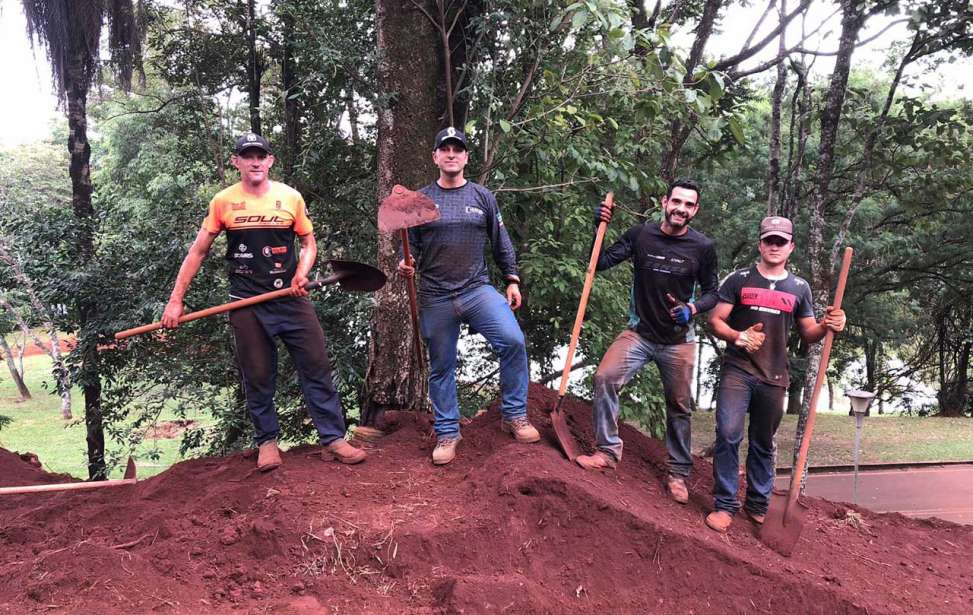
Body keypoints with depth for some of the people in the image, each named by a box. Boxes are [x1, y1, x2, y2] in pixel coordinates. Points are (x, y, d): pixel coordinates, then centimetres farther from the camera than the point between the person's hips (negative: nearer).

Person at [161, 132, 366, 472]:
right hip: (247, 305, 0)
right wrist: (175, 300, 0)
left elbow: (309, 242, 11)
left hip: (291, 299, 1)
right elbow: (198, 252, 5)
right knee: (257, 376, 5)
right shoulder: (223, 202, 2)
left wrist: (301, 274, -10)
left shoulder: (290, 197, 3)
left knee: (317, 365, -1)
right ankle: (267, 441, 21)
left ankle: (332, 439, 7)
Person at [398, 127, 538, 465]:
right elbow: (411, 246, 10)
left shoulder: (483, 197, 8)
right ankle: (446, 433, 22)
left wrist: (512, 279, 9)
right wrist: (406, 264, -11)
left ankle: (514, 415, -3)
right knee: (441, 367, 7)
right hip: (435, 298, 0)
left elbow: (501, 243, 13)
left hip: (478, 289, 0)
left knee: (513, 340, -20)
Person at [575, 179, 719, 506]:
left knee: (680, 406, 9)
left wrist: (693, 308, -16)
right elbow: (600, 262, -3)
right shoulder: (640, 234, -5)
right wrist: (600, 228, -16)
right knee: (605, 378, -21)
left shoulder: (703, 247, -7)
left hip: (679, 340, 0)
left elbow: (712, 291, 4)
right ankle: (608, 451, -6)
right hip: (639, 332, 0)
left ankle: (678, 473, 26)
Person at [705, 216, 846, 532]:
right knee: (728, 434, -15)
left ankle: (758, 506, 24)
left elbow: (808, 333, 15)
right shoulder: (738, 280, 3)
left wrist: (827, 326, -7)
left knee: (763, 444, 12)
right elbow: (715, 320, 1)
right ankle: (725, 505, -5)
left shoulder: (799, 288, 11)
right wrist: (738, 337, -17)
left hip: (774, 377, 3)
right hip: (737, 371, -3)